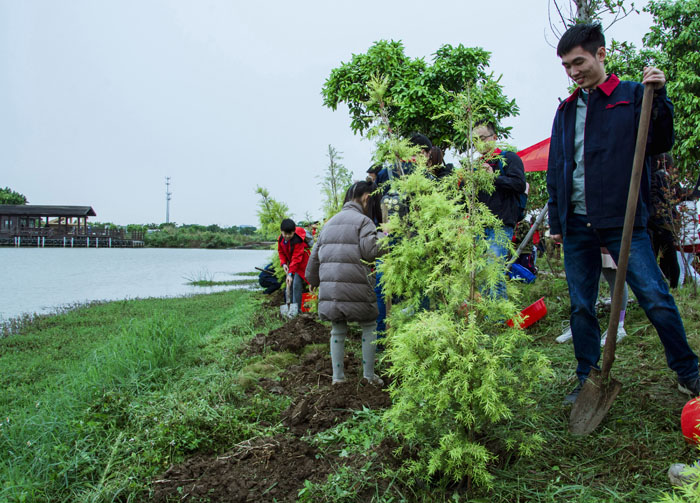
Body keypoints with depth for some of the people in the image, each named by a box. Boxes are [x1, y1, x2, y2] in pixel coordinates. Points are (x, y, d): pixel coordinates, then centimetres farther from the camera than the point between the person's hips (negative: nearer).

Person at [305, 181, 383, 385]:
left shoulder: (329, 223, 21)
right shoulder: (363, 221, -2)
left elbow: (315, 257, 24)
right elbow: (369, 251, -15)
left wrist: (313, 280, 35)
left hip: (329, 289, 6)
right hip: (355, 288, -6)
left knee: (337, 330, 18)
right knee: (369, 326, 13)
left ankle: (337, 376, 19)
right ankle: (369, 374, 15)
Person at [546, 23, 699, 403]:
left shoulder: (632, 95, 5)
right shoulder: (566, 111, 17)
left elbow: (660, 144, 0)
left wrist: (659, 99, -13)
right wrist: (555, 220, 13)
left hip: (622, 219, -4)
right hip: (577, 223, 4)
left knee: (655, 297, -5)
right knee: (580, 306, 6)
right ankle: (587, 380, 18)